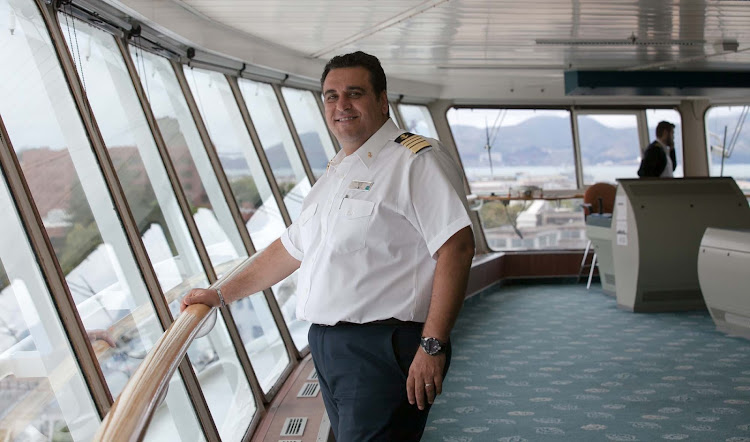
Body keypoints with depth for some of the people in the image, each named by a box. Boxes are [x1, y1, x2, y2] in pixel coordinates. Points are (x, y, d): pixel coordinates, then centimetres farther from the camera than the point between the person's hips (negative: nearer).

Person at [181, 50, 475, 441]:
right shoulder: (333, 175, 20)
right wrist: (221, 295, 26)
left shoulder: (417, 160, -8)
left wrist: (433, 346, -21)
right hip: (327, 348, 8)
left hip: (384, 349, -8)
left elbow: (457, 247, -17)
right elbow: (290, 248, 27)